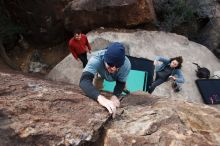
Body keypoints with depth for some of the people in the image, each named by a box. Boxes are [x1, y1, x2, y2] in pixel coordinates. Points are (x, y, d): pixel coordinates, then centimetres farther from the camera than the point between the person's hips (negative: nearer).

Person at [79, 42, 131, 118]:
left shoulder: (126, 64, -43)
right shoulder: (96, 60, -48)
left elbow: (121, 83, -28)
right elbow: (84, 80, -61)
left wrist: (115, 96, -50)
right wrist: (100, 98, -79)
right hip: (102, 74, 0)